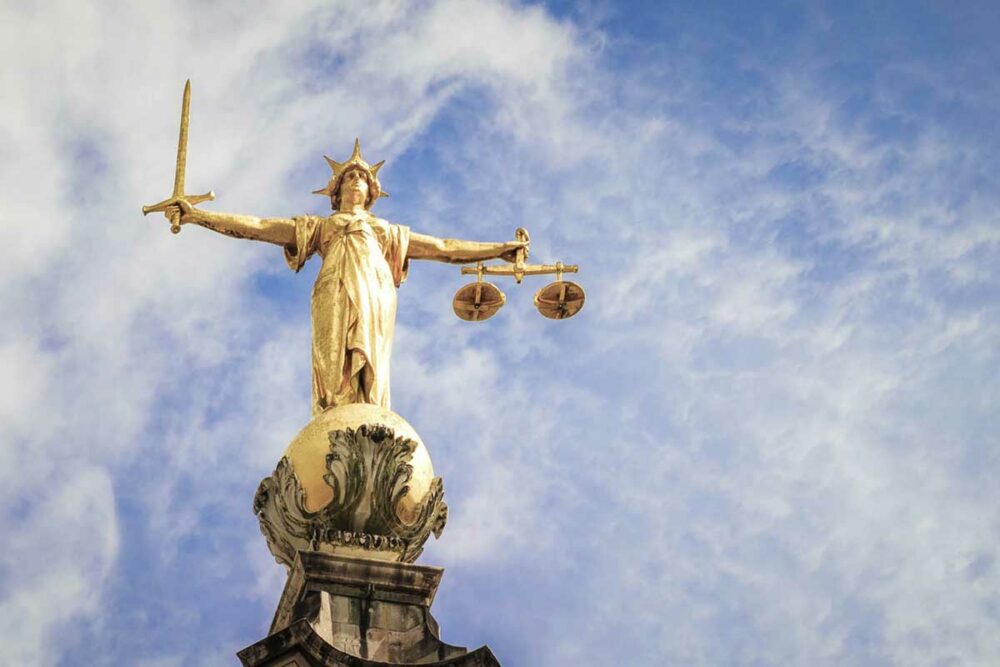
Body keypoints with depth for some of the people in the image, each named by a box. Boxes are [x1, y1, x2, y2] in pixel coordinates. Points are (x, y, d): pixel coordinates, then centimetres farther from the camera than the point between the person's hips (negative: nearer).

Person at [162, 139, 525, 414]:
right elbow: (257, 226, 19)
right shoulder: (318, 227, 27)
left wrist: (500, 249, 23)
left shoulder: (386, 231, 31)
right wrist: (197, 215, 9)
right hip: (335, 302, -1)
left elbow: (444, 247, 29)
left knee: (370, 375, -13)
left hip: (373, 302, 1)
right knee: (334, 375, -16)